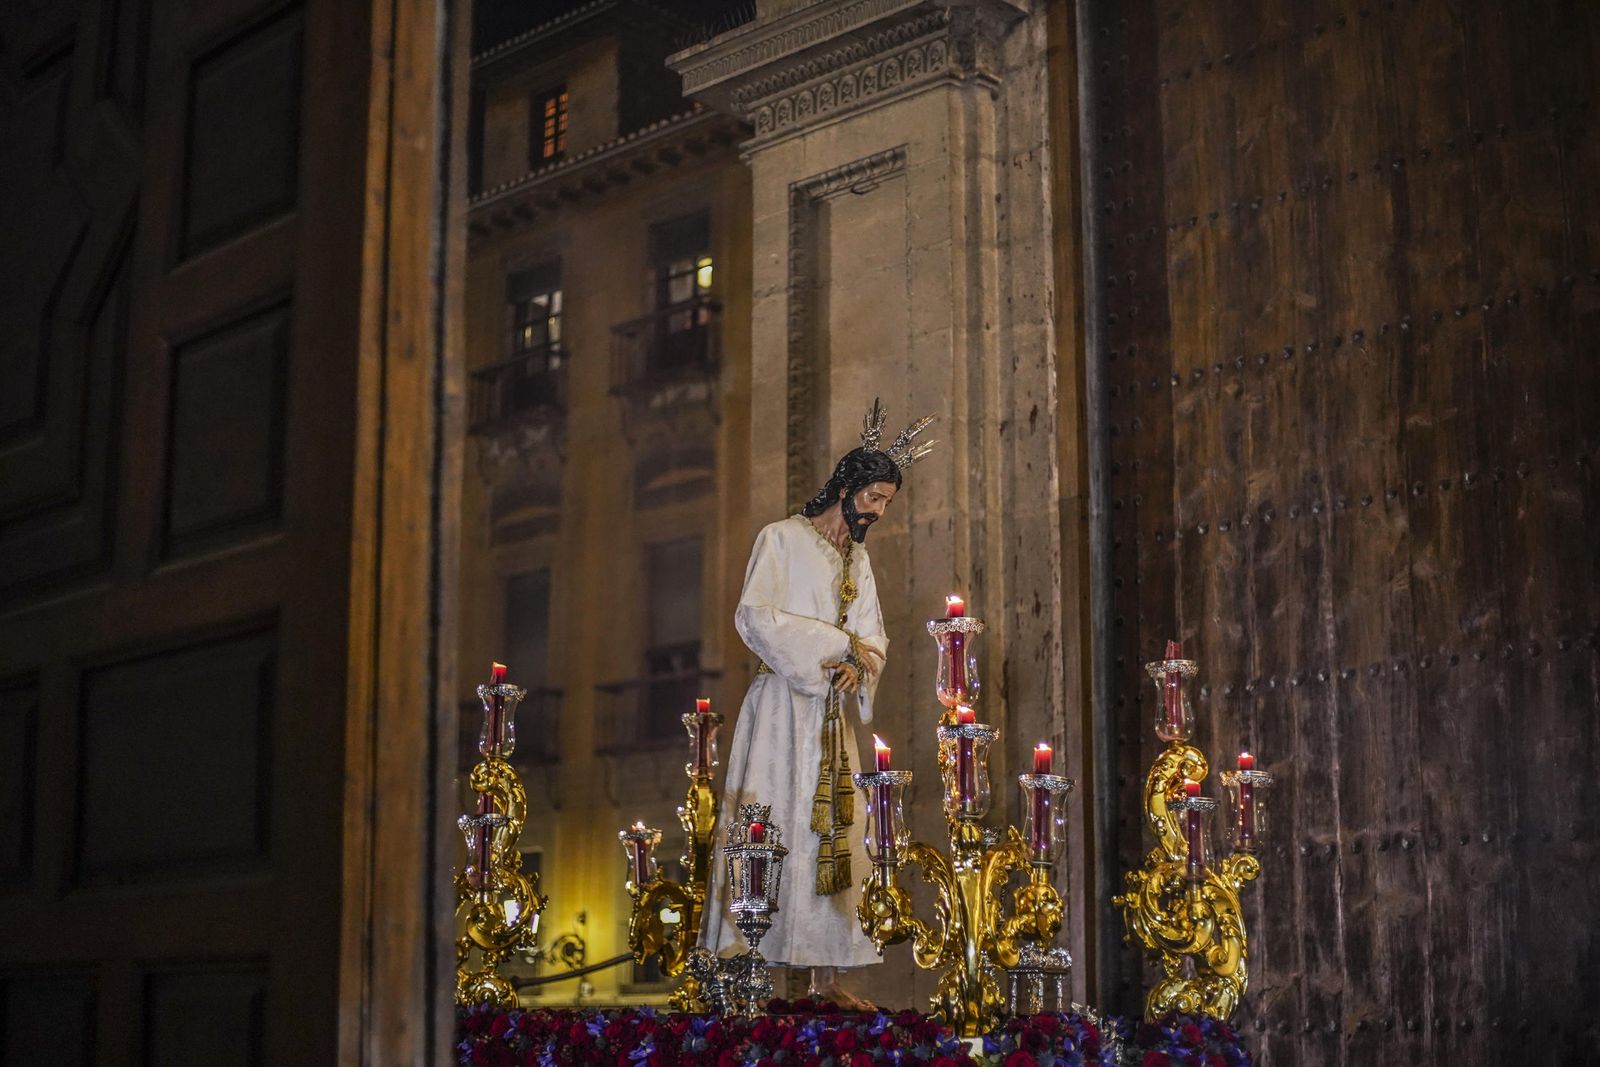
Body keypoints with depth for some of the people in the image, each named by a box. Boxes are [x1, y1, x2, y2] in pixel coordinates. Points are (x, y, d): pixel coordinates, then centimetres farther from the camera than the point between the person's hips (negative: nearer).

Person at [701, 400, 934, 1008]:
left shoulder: (859, 559, 20)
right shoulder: (782, 539, 0)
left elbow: (873, 639, 15)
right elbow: (754, 616, -12)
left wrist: (859, 667, -9)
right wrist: (836, 643, -13)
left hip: (832, 715, 7)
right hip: (781, 707, -7)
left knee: (832, 834, 1)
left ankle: (825, 976, 2)